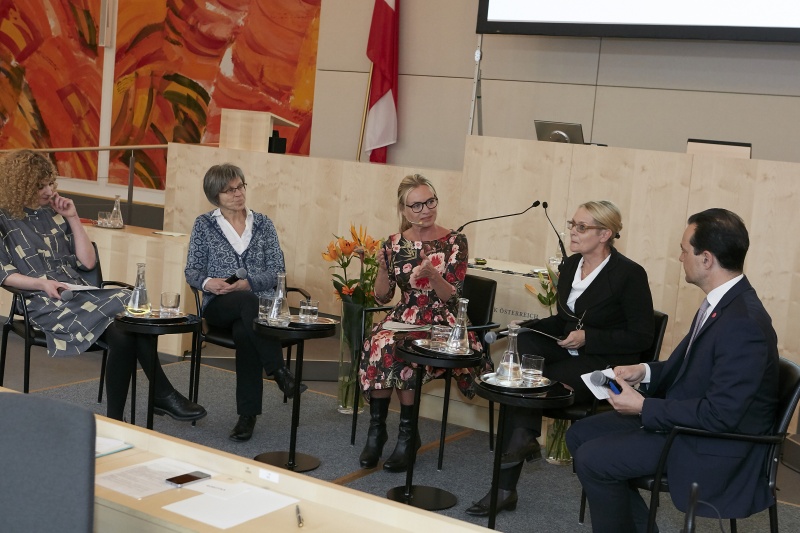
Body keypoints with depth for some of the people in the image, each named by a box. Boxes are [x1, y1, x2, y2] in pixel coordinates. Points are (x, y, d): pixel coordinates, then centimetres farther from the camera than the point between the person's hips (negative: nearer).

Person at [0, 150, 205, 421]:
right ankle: (163, 395, -19)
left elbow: (88, 262, 13)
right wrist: (42, 284, -16)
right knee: (120, 333, -31)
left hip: (81, 292, 5)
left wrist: (72, 218, 10)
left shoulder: (54, 213, 19)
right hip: (46, 304, -5)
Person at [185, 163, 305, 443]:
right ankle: (279, 372, -37)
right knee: (247, 302, -39)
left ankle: (248, 414, -31)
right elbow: (192, 271, 6)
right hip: (219, 306, -1)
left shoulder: (263, 223, 12)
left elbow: (277, 270, 4)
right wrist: (208, 282, -18)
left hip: (260, 303, 1)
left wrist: (248, 283, -15)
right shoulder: (204, 225, 10)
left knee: (244, 332, -36)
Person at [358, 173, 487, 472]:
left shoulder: (454, 242, -3)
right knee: (379, 344, -30)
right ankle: (377, 429, -15)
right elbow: (382, 298, 7)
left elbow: (453, 297, -8)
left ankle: (407, 433, -15)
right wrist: (383, 268, -12)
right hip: (404, 320, 3)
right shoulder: (395, 244, 5)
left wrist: (432, 275, -26)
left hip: (441, 324, -3)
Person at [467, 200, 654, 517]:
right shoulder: (571, 266, 8)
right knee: (524, 340, -23)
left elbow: (641, 337, -11)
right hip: (570, 353, 7)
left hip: (606, 366, -7)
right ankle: (524, 437, -20)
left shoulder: (630, 274, -12)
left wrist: (588, 337, -20)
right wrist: (525, 326, -1)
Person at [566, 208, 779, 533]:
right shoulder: (721, 301, 2)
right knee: (580, 435, 8)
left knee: (591, 459, -16)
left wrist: (643, 407, -20)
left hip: (714, 446, -9)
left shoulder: (744, 323, -28)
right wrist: (645, 372, 1)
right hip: (687, 418, 10)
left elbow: (719, 415, -28)